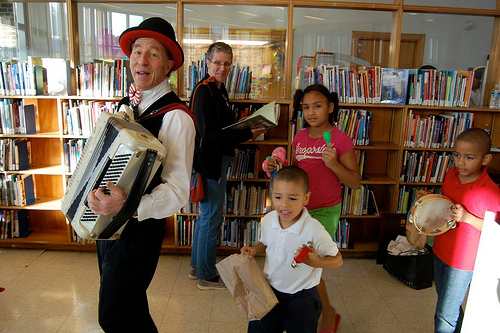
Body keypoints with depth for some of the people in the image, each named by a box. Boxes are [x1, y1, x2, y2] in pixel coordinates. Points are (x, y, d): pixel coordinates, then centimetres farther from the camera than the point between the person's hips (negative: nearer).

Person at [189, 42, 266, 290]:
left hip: (217, 160, 10)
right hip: (208, 161, -10)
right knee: (212, 217, 1)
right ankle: (207, 276, 18)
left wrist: (246, 128, 4)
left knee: (207, 214, 19)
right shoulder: (203, 90, -16)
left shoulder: (218, 89, 13)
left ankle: (197, 266, 36)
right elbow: (210, 133, -23)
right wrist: (248, 134, -22)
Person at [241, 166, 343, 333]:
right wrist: (254, 249, -9)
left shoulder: (314, 230, -26)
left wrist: (317, 262, -32)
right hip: (270, 290, 5)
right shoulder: (268, 220, -10)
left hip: (301, 300, -4)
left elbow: (337, 260, -14)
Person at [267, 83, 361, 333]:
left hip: (324, 211, -5)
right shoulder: (300, 137, 5)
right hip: (299, 209, 6)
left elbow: (355, 183, -10)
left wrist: (333, 164, -24)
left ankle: (328, 313, 25)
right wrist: (278, 168, -3)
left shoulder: (340, 140, -11)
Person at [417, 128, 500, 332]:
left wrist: (467, 217, -29)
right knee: (448, 303, 27)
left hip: (463, 260, -7)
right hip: (441, 251, 7)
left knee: (445, 315, 6)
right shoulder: (451, 174, -5)